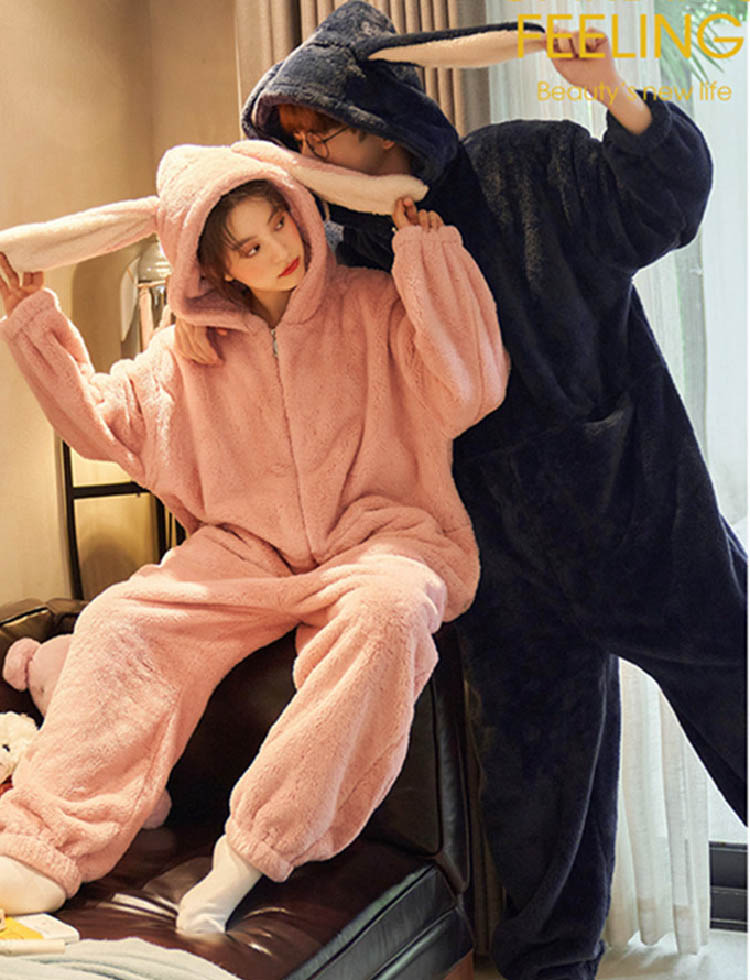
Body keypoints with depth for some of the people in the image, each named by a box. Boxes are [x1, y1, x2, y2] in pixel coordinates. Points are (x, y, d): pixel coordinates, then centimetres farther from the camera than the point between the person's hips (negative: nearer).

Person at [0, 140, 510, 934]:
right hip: (247, 552, 4)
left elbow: (469, 391, -12)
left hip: (376, 536, -3)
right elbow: (103, 419, 18)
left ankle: (252, 854, -30)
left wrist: (427, 251, -14)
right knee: (118, 622, -19)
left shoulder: (375, 307, 1)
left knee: (391, 607, -38)